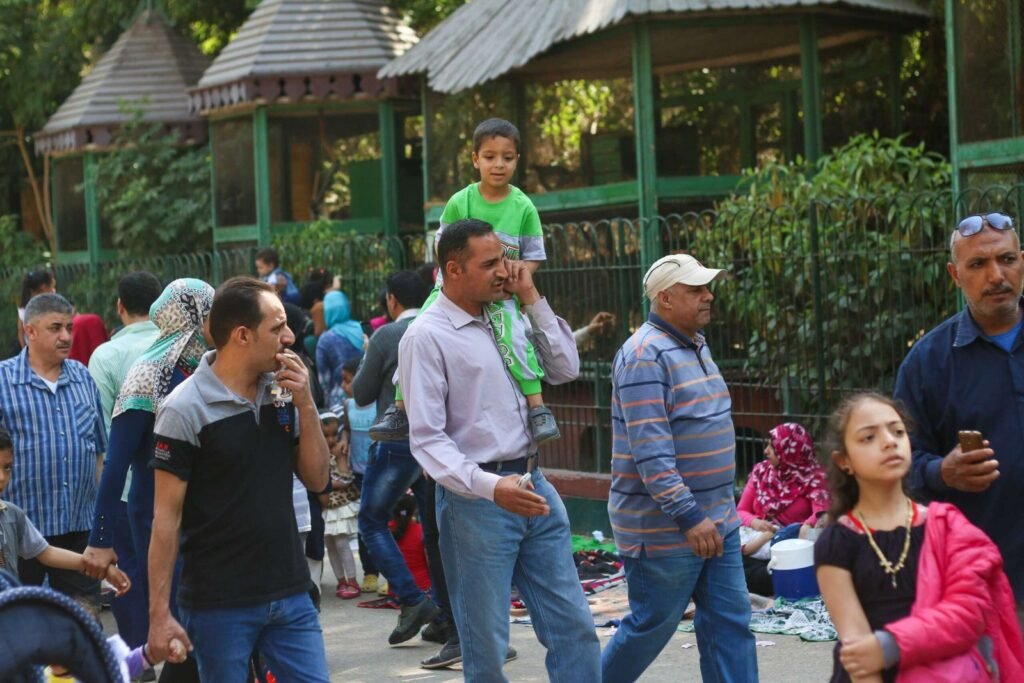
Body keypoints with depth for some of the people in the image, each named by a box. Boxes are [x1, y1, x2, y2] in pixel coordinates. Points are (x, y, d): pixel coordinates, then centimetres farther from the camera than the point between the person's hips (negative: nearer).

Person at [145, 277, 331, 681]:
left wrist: (305, 405, -6)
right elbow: (166, 515, -10)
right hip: (220, 603, -5)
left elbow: (317, 480, 8)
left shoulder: (282, 394, 6)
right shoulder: (185, 409, -11)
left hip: (289, 596, 5)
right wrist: (160, 613, -13)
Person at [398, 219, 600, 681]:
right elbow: (427, 440, -16)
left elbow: (566, 370, 12)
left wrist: (532, 299, 4)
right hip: (476, 501, -7)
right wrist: (491, 487, -29)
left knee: (574, 628, 8)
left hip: (533, 487, 7)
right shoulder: (426, 337, -10)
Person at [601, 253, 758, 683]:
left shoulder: (696, 345, 13)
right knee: (651, 626, 3)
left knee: (730, 622, 6)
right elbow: (651, 452, -23)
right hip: (664, 526, -9)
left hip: (716, 518, 9)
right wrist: (688, 517, -24)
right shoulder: (645, 355, -17)